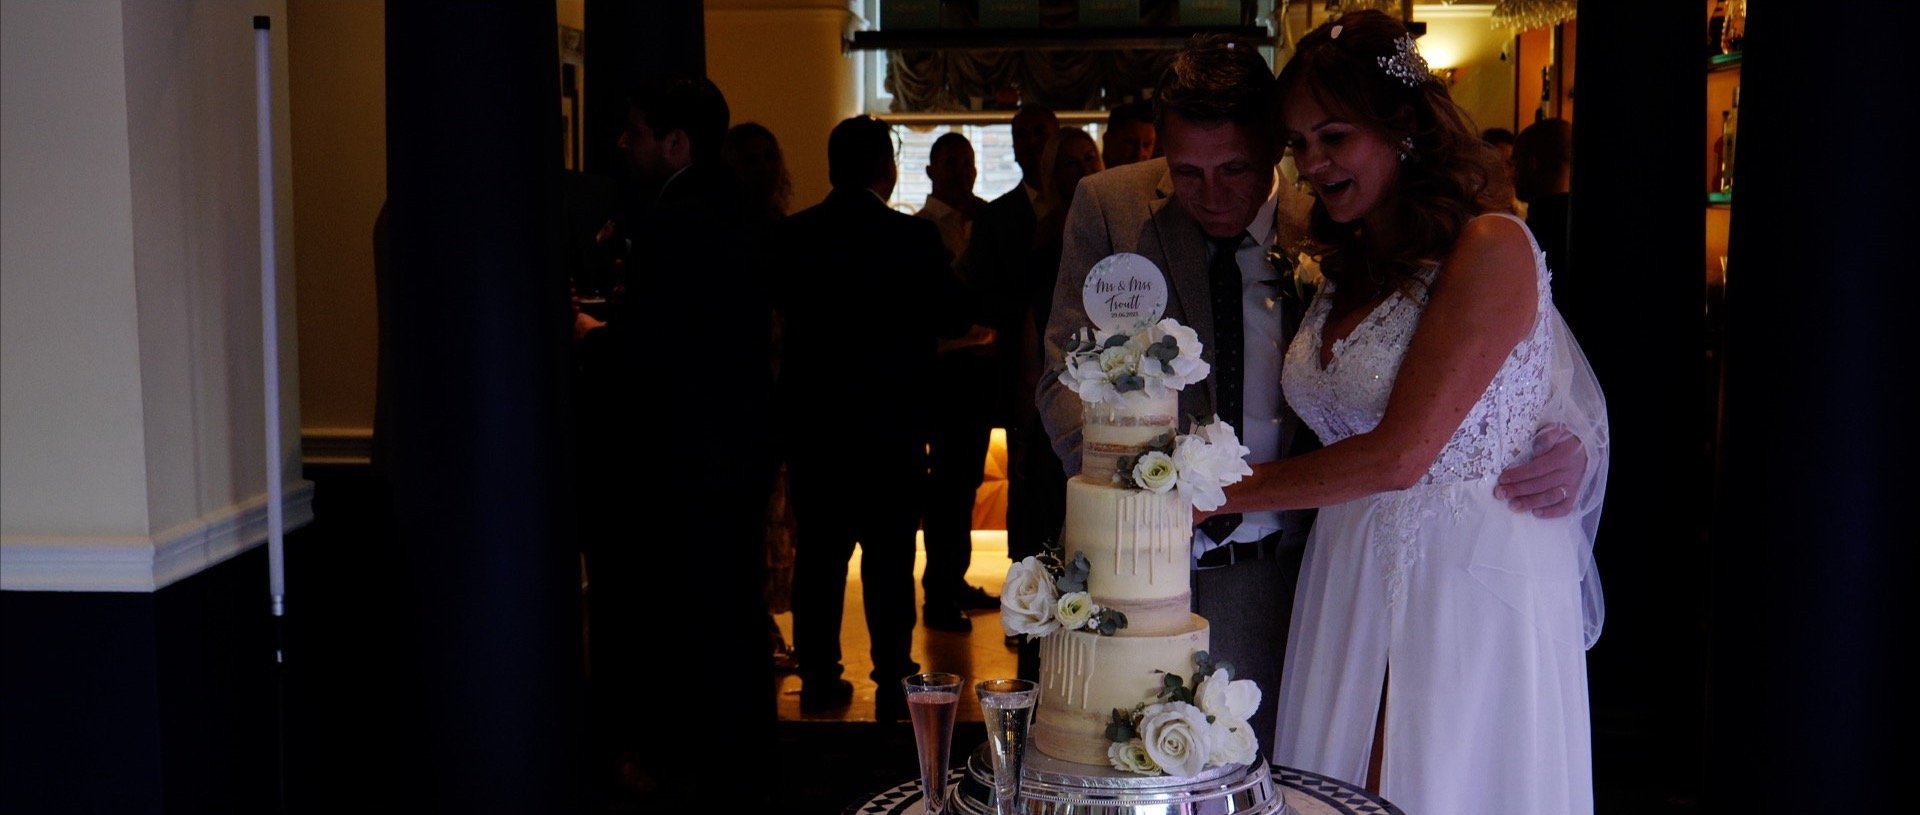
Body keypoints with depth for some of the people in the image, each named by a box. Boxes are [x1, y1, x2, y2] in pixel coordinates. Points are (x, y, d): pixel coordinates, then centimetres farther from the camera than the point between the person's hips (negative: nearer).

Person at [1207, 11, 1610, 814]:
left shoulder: (1490, 247, -13)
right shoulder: (1345, 268, 11)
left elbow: (1400, 454, -18)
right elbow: (1340, 436, 8)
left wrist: (1223, 492, -13)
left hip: (1470, 585, -7)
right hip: (1349, 582, 7)